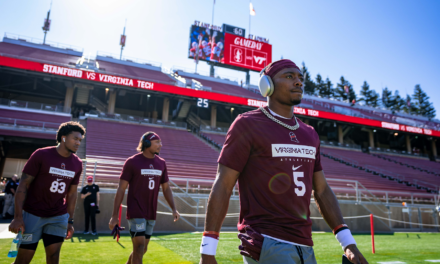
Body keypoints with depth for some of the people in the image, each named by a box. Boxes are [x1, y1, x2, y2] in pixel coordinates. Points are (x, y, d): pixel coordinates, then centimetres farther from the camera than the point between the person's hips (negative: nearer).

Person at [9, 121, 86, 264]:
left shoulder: (77, 163, 2)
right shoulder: (41, 155, -9)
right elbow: (23, 185, -8)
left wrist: (70, 221, 7)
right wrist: (18, 217, -14)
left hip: (58, 217, 3)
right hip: (32, 214, -3)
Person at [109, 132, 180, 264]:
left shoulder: (161, 163, 7)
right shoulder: (132, 162, -7)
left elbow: (166, 188, 13)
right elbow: (121, 189, -6)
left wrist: (173, 209, 2)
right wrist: (114, 215, -9)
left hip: (151, 214, 6)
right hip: (135, 213, -5)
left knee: (142, 250, 14)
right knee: (139, 247, -8)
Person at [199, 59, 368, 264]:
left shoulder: (309, 134, 13)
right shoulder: (248, 124, -7)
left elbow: (322, 191, 15)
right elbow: (222, 187, -9)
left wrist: (348, 242, 9)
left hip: (304, 246, 7)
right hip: (266, 245, -7)